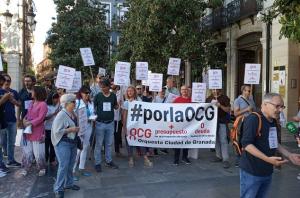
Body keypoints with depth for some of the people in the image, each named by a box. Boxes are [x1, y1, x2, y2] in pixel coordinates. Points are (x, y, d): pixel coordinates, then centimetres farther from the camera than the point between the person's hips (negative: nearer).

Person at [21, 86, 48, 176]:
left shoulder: (43, 104, -13)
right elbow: (28, 114, 16)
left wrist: (30, 123, -17)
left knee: (38, 152, 2)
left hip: (38, 132, -7)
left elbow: (40, 118, -17)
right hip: (28, 131, 8)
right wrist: (24, 119, -4)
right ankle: (25, 168, 24)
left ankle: (42, 168, 18)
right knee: (27, 151, 13)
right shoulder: (31, 103, 12)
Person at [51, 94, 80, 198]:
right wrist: (70, 130, -21)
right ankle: (58, 189, 6)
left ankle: (69, 183, 32)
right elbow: (57, 131, -22)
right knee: (63, 166, -7)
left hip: (73, 143, 8)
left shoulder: (73, 114, 6)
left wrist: (76, 130, 6)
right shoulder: (61, 115, -18)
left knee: (70, 165, 16)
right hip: (63, 144, -8)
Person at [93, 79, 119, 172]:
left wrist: (118, 105, -11)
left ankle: (109, 161, 28)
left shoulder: (113, 96, 2)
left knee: (109, 143, 14)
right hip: (100, 123, -3)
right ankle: (97, 163, 16)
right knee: (99, 144, 5)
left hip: (110, 123, 3)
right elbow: (93, 107, 1)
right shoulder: (98, 96, -6)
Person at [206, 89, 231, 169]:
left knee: (223, 140, -8)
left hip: (222, 122, -5)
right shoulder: (209, 98, 12)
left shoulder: (224, 98, -2)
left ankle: (226, 160, -7)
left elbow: (228, 110, -7)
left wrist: (220, 106, -20)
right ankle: (219, 156, 23)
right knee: (216, 140, 12)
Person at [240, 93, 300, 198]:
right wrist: (267, 159, -30)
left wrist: (289, 155, 10)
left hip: (267, 172, 8)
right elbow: (246, 144, -25)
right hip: (251, 172, -8)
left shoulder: (273, 121, 8)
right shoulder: (253, 119, -20)